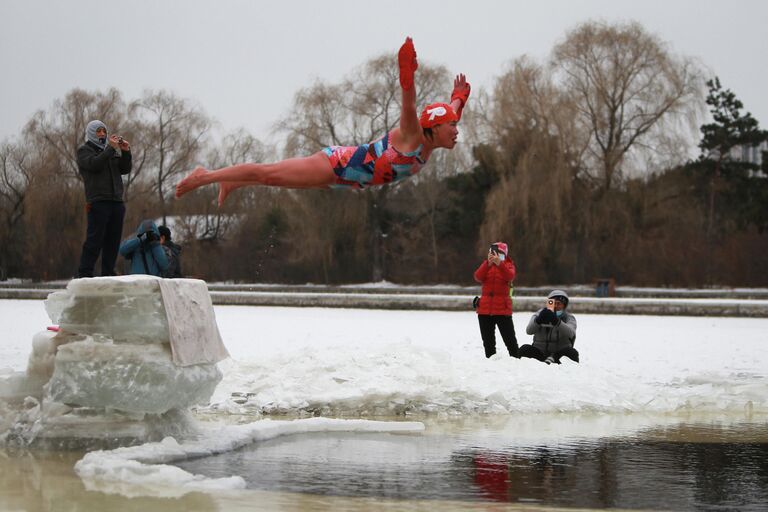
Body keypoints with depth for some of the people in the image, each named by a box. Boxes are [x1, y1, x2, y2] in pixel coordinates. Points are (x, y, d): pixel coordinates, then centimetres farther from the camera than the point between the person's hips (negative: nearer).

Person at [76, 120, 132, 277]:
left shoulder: (111, 151, 24)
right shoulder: (84, 150, 7)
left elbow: (125, 169, 14)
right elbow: (94, 164, -13)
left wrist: (125, 152, -2)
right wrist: (111, 148, -13)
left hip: (116, 202, 6)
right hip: (98, 202, -6)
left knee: (113, 241, 3)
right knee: (94, 240, -12)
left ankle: (108, 274, 6)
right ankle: (84, 274, -13)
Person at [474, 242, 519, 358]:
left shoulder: (508, 265, 4)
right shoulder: (486, 265, 11)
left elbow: (510, 276, -20)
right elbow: (478, 277, -10)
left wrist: (499, 263, -33)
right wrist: (488, 263, -22)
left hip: (502, 309, -3)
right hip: (485, 309, 4)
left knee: (509, 339, -6)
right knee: (488, 341, 9)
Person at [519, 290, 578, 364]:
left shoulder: (569, 318, 0)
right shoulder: (540, 314, 4)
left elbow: (570, 333, -24)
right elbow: (529, 330, -15)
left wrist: (556, 321, -41)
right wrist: (539, 320, -36)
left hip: (560, 355, -1)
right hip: (539, 352, 1)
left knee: (572, 352, -32)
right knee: (525, 349, -26)